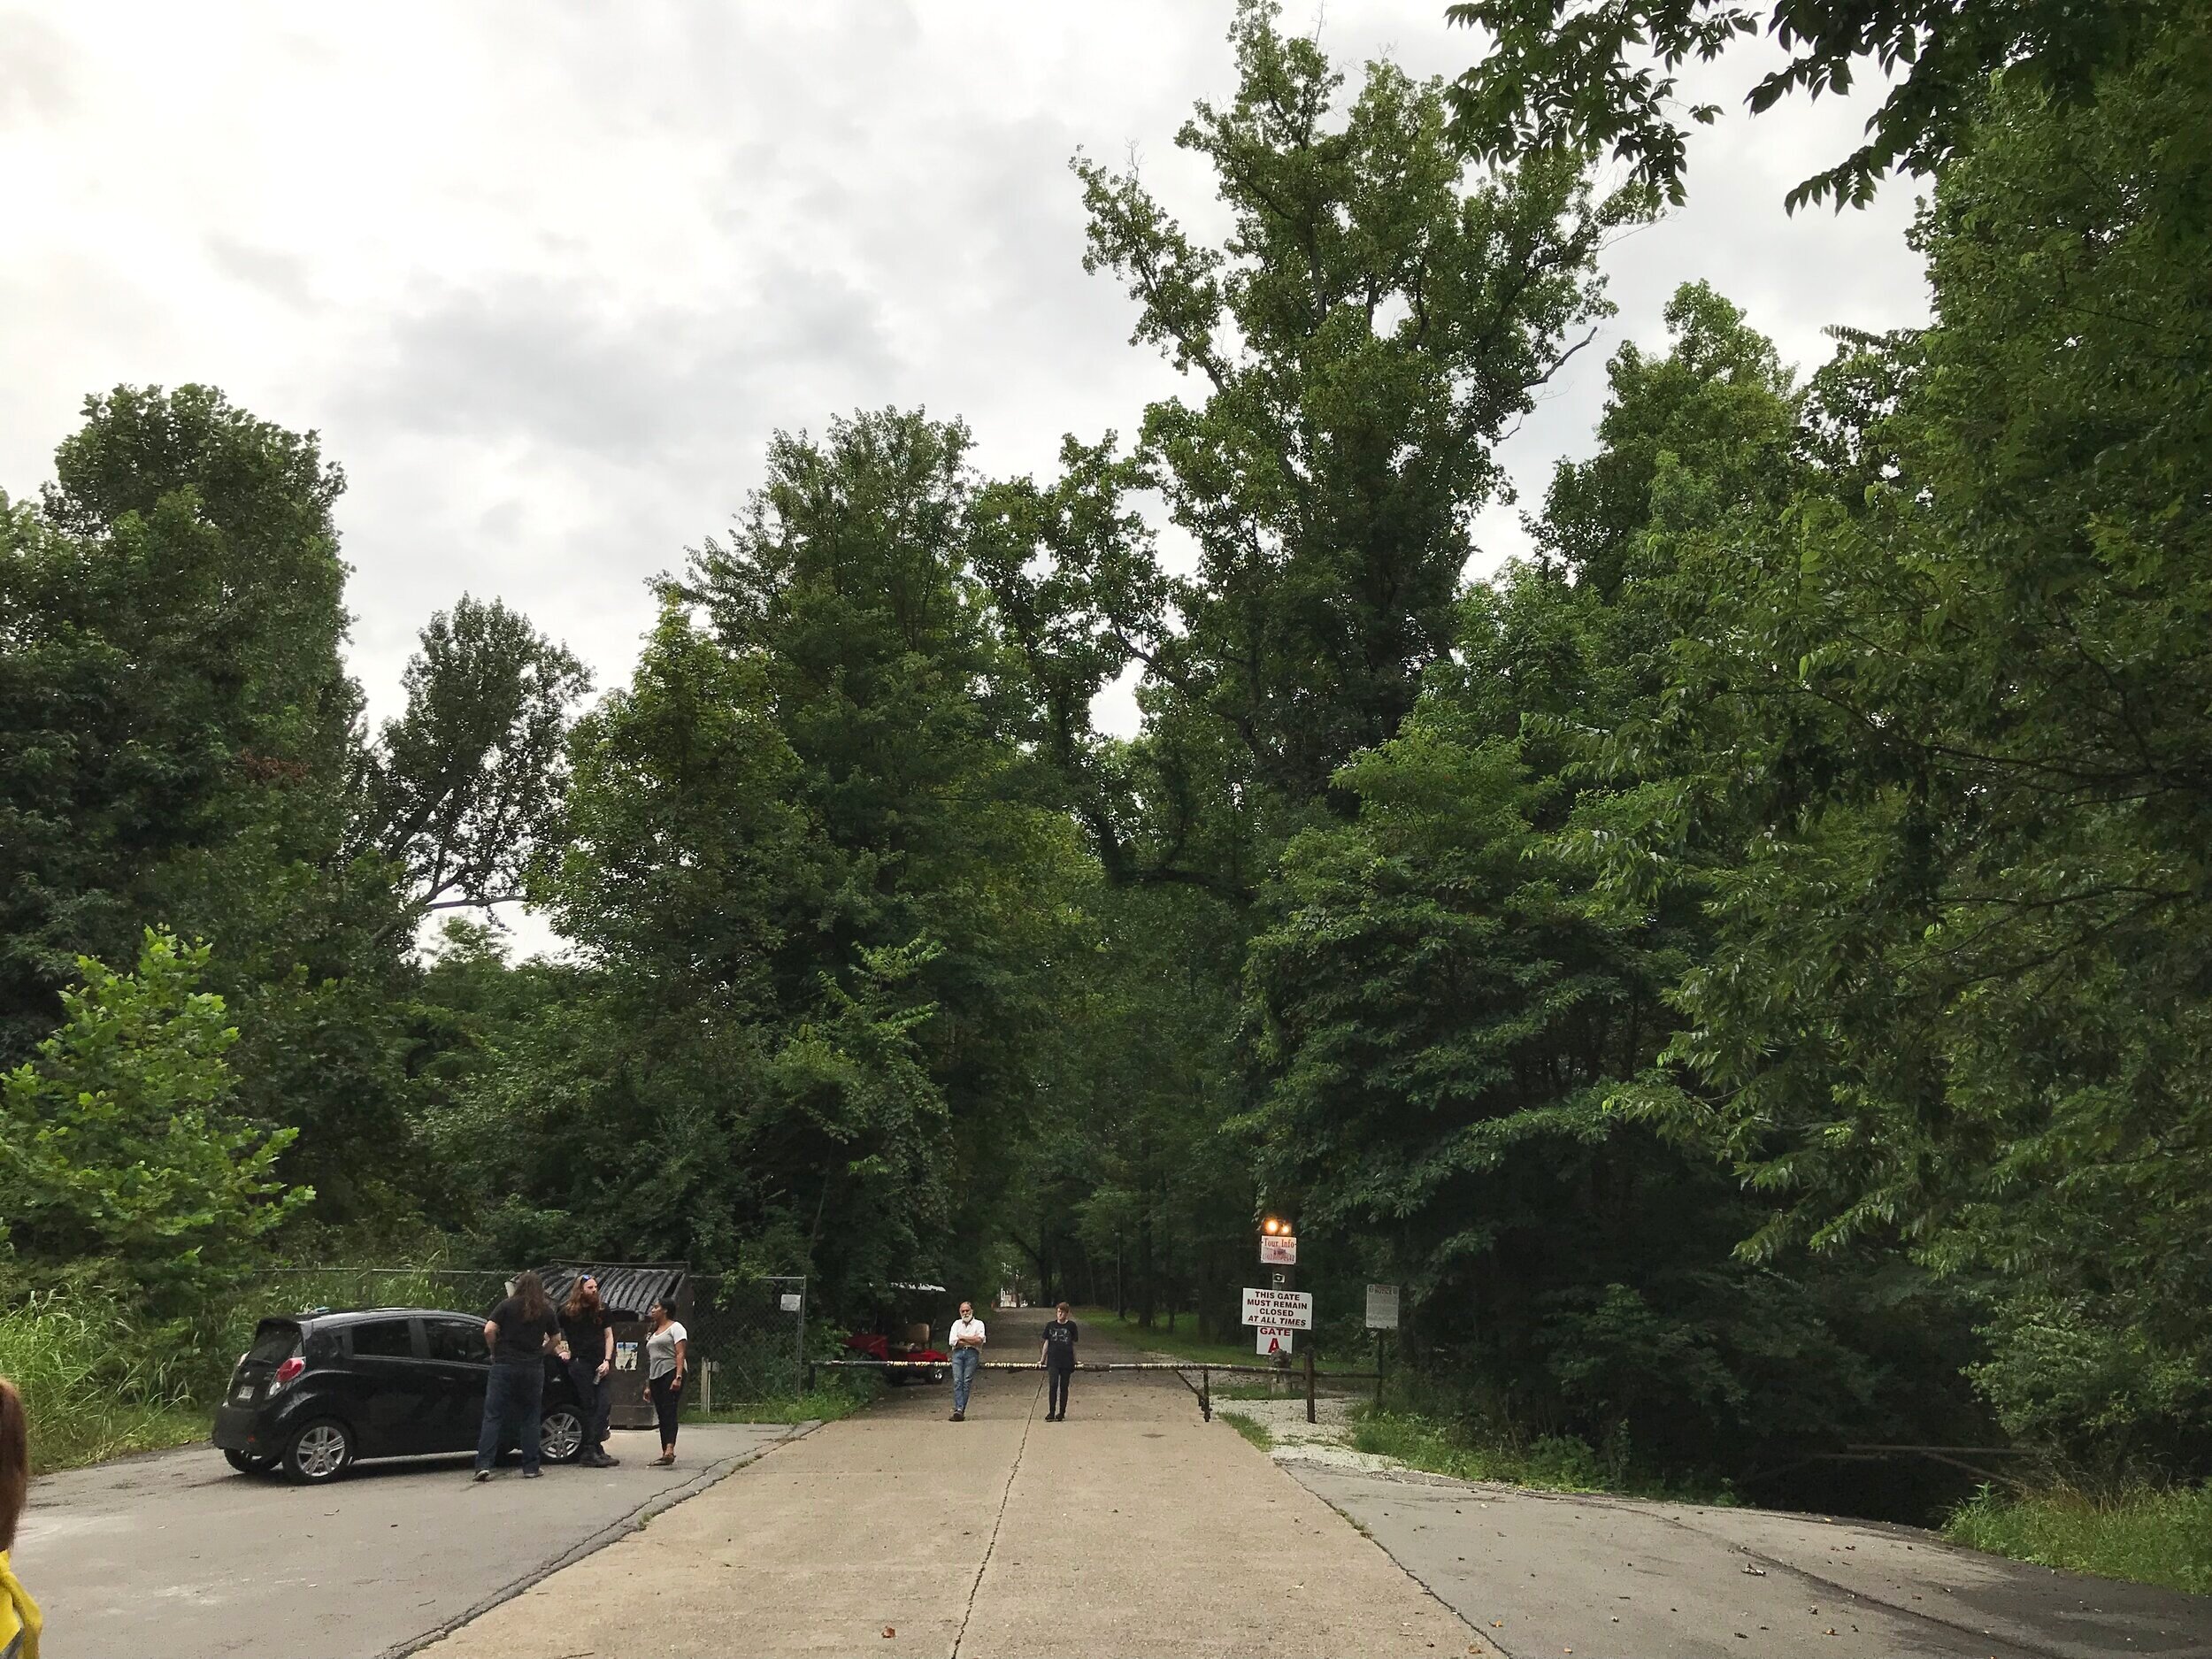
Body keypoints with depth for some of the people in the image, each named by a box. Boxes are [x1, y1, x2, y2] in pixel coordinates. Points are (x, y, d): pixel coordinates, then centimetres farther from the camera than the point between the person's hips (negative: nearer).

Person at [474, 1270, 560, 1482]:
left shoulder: (507, 1306, 1)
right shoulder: (547, 1312, 8)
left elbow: (489, 1330, -8)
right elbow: (556, 1339, 14)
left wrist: (495, 1352, 6)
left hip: (504, 1366, -2)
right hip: (533, 1368, 2)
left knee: (493, 1417, 2)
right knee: (530, 1419, 10)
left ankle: (484, 1465, -8)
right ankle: (531, 1468, 10)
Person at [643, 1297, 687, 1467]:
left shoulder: (675, 1328, 1)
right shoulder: (654, 1333, 27)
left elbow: (680, 1354, -10)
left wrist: (678, 1377, -22)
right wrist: (648, 1385, 18)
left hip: (671, 1372, -8)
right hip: (655, 1376, 8)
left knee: (669, 1411, -20)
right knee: (662, 1415, 4)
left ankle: (669, 1450, -33)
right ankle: (665, 1453, 4)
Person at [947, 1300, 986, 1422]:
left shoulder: (978, 1324, 15)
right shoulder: (956, 1324, 22)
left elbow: (979, 1340, -3)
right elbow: (953, 1341, 7)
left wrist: (962, 1337, 1)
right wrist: (971, 1341, 2)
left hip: (972, 1354, -2)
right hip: (958, 1353, 2)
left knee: (967, 1382, -10)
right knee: (957, 1381, -14)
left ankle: (960, 1410, -13)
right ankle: (959, 1409, -23)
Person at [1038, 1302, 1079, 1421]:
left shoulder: (1071, 1325, 4)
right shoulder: (1051, 1325, 7)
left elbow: (1073, 1344, 9)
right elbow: (1047, 1342, 12)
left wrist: (1075, 1361, 9)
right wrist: (1042, 1359, 12)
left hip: (1067, 1361, 0)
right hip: (1053, 1361, 0)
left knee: (1064, 1387, 5)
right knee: (1053, 1385, -11)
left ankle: (1061, 1413, 13)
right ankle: (1051, 1413, -6)